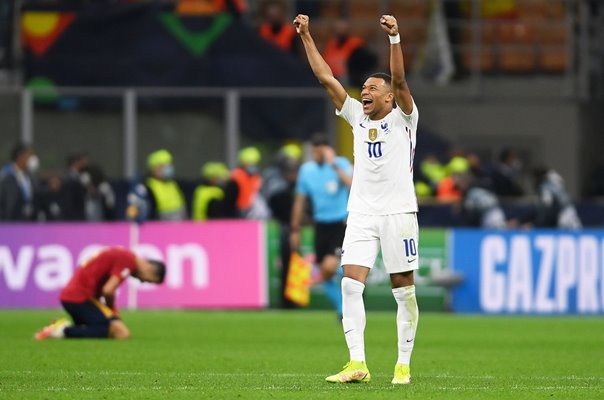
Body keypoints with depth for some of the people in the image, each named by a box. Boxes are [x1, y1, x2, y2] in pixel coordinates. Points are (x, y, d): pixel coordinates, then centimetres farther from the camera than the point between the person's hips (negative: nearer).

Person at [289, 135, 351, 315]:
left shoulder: (341, 164, -9)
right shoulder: (306, 170, 3)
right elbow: (300, 201, 12)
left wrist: (334, 165, -32)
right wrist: (295, 230, 13)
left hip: (342, 224, -5)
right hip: (321, 224, 5)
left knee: (330, 267, -23)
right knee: (325, 275, 4)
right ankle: (342, 311, 20)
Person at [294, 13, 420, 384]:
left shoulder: (403, 118, 0)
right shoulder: (358, 117, 12)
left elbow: (399, 79, -17)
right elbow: (327, 78, 11)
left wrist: (395, 38, -29)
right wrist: (306, 37, 7)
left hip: (398, 212, -4)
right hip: (361, 212, 4)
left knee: (404, 290, 0)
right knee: (351, 285, -10)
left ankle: (404, 365, 7)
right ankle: (358, 364, -14)